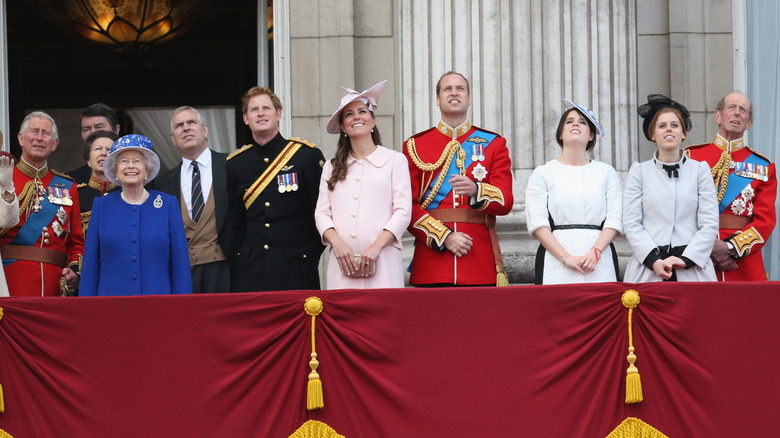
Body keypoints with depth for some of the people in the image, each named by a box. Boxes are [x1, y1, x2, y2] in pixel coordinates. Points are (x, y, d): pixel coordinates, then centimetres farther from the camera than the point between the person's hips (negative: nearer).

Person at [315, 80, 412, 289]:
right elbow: (322, 212, 12)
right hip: (343, 262, 2)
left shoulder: (395, 160, 9)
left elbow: (403, 211, 1)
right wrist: (337, 243, -8)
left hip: (382, 263, -2)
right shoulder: (331, 167, 18)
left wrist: (375, 248, -11)